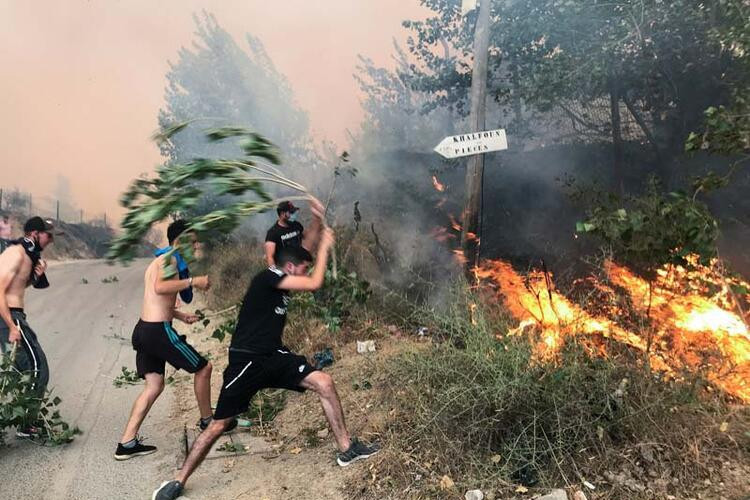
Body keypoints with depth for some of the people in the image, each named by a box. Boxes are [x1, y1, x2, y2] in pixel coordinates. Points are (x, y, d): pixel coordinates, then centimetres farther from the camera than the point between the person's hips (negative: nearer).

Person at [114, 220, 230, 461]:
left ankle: (127, 443, 11)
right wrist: (193, 281, -23)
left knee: (154, 386, 13)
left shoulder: (159, 261, 21)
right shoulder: (170, 259, -10)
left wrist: (181, 316, 23)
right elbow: (160, 288, -30)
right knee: (203, 368, 5)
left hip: (143, 329, 10)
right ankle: (207, 421, 20)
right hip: (158, 331, -10)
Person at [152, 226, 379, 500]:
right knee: (219, 425, -2)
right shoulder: (268, 277, -15)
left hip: (274, 357, 8)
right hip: (247, 362, -8)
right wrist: (324, 247, -10)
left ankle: (346, 449, 4)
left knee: (324, 382, -6)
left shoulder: (281, 282, 10)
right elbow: (314, 284, -20)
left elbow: (301, 249, 21)